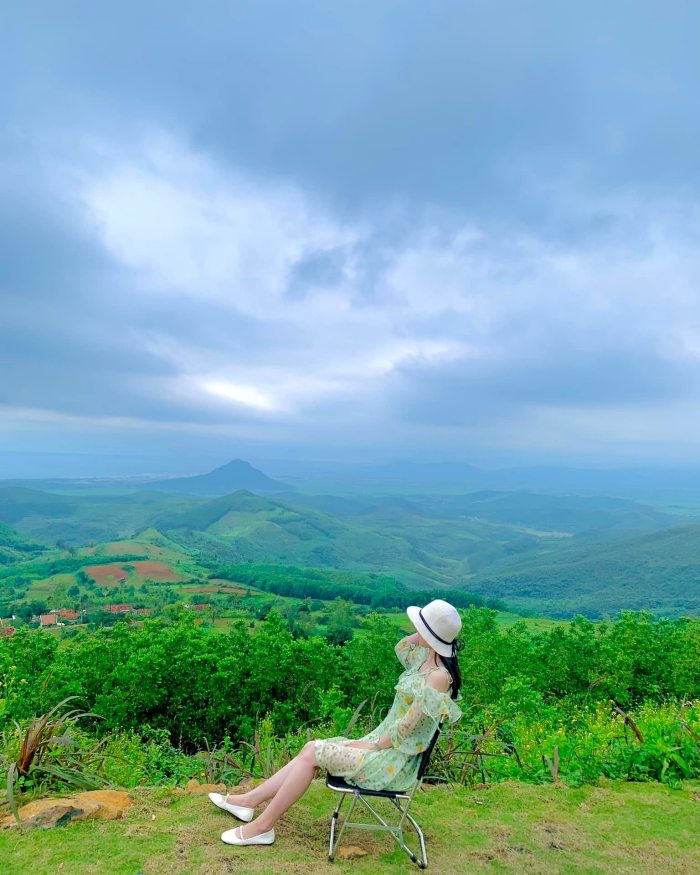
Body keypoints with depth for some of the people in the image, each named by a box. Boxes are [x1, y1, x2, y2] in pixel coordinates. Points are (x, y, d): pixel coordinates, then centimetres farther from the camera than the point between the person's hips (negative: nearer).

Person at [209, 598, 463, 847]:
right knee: (313, 747, 4)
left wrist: (374, 745, -11)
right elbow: (401, 648, 19)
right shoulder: (427, 657, 0)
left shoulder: (438, 676, -25)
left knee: (312, 753, -10)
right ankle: (249, 800, 13)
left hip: (392, 760, -8)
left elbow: (409, 724, -23)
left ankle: (263, 826, 2)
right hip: (384, 743, 8)